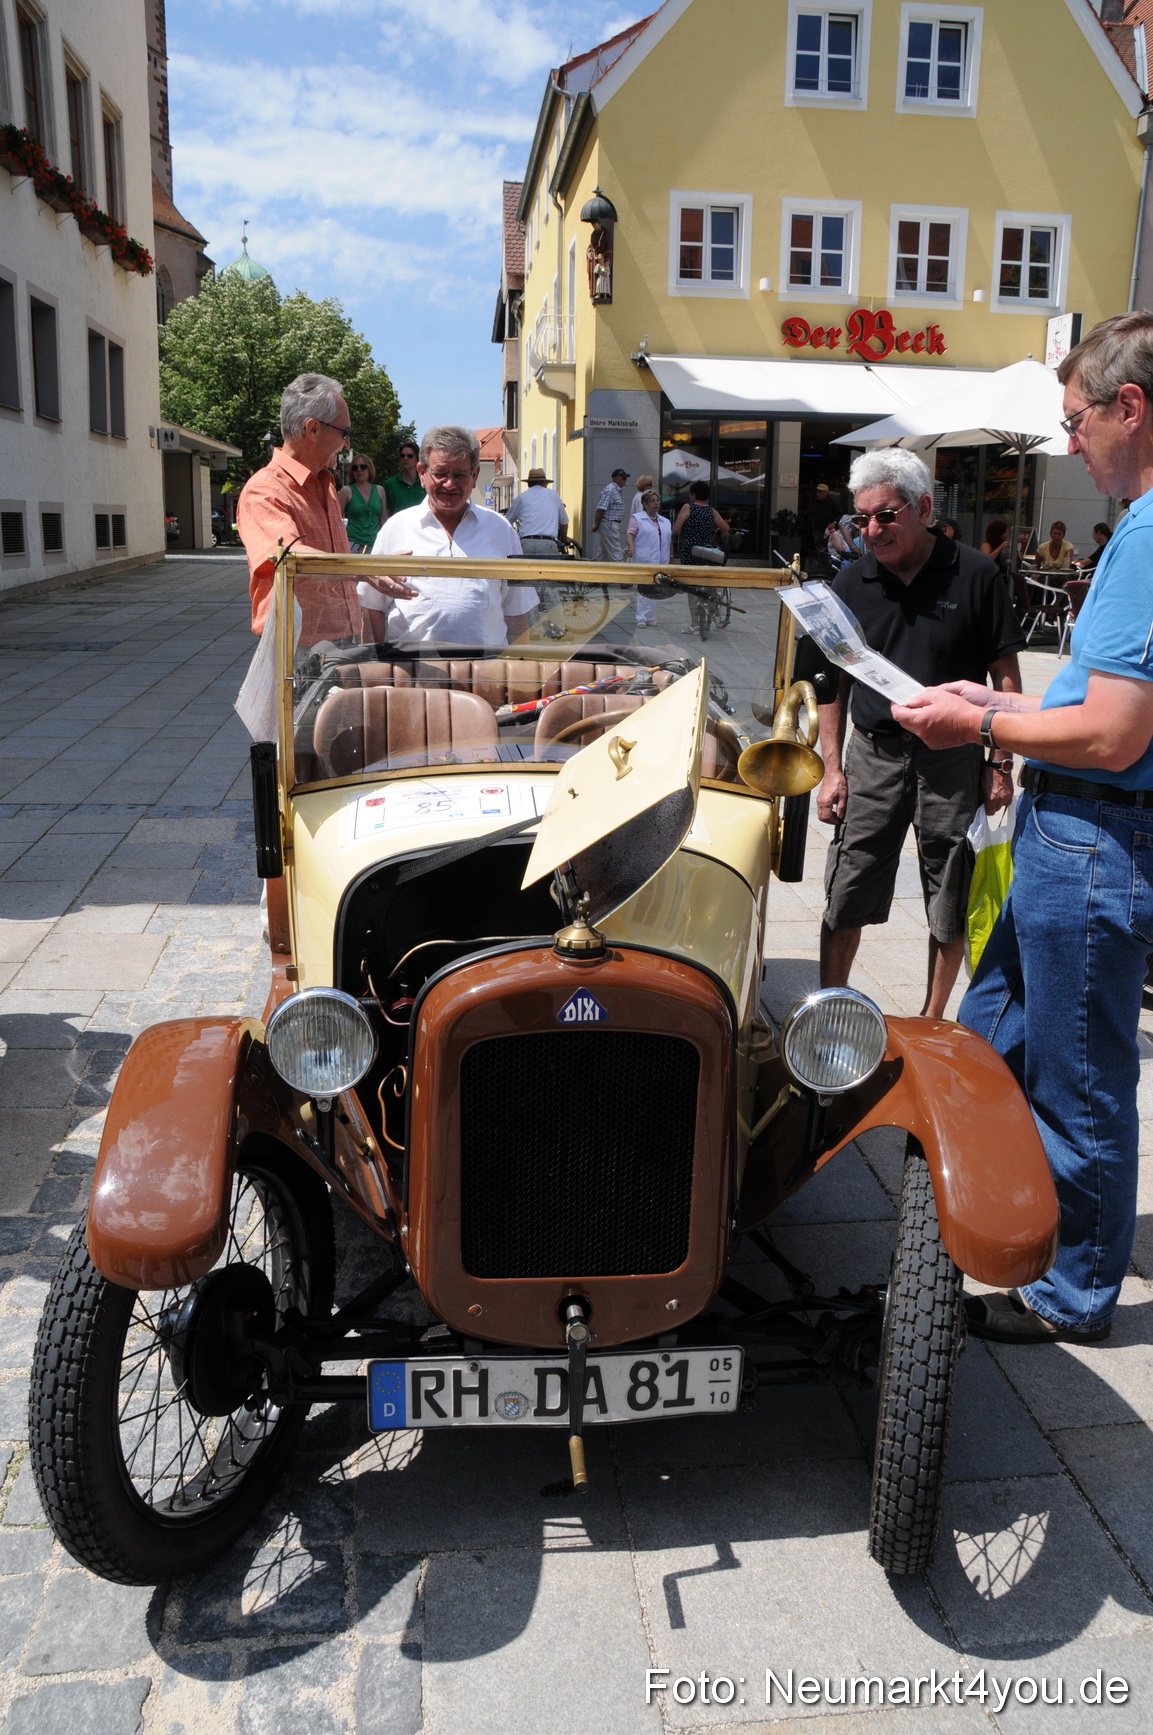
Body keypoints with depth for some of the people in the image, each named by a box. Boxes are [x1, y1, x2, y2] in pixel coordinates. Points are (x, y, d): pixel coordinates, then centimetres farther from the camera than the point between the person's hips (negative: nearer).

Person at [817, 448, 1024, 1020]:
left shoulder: (973, 575, -5)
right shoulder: (852, 583, 2)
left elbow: (1005, 674, 0)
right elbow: (833, 682, 8)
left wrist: (1002, 764, -4)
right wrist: (832, 769, 2)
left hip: (954, 762, -1)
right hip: (873, 756, 2)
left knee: (951, 909, 8)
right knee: (845, 901, 4)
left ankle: (932, 1022, 25)